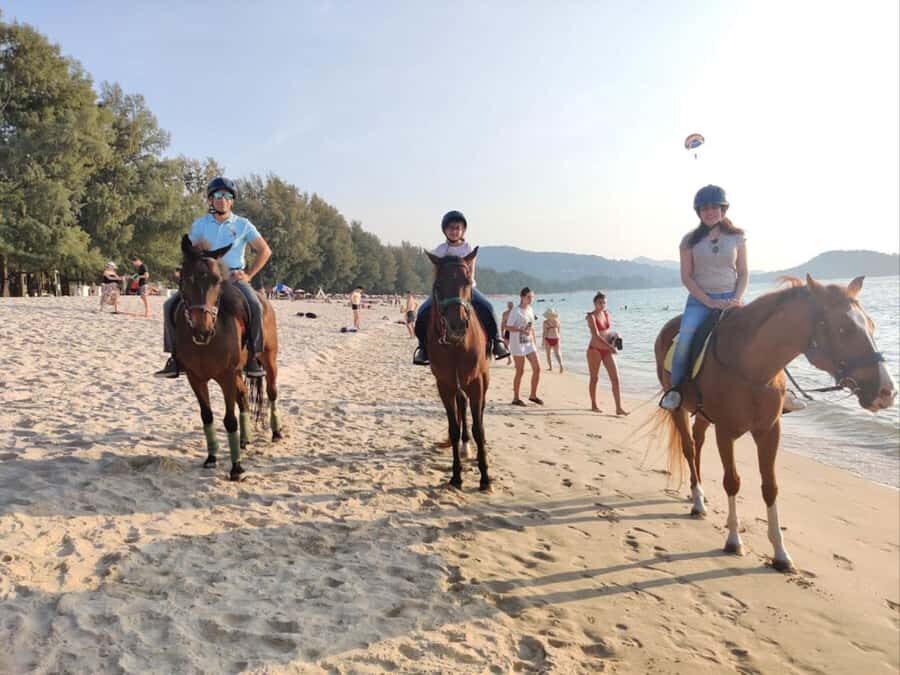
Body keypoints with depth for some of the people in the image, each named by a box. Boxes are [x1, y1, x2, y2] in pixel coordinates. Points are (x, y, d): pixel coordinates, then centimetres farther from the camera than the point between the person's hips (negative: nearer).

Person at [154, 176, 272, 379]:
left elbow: (265, 251, 6)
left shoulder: (243, 225, 3)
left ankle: (253, 357, -21)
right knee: (171, 305, -14)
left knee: (254, 306, -33)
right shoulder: (199, 225, 8)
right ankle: (176, 357, -6)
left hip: (234, 278, -3)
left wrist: (248, 274, -2)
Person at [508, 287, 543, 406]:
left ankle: (533, 395, 17)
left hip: (529, 344, 7)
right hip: (518, 344, -7)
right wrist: (521, 330, -28)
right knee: (520, 371, -2)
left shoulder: (530, 310, 11)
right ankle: (516, 398, 10)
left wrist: (534, 342, 15)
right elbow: (508, 327, -15)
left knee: (537, 368, 3)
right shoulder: (516, 311, -10)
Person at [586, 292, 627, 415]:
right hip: (595, 349, -5)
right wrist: (610, 346, -30)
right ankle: (594, 405, 23)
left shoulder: (606, 314, 7)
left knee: (615, 378, -4)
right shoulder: (591, 316, -13)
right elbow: (596, 335, -24)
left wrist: (613, 338, 0)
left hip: (607, 350, 5)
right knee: (594, 378, 7)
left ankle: (619, 408, -4)